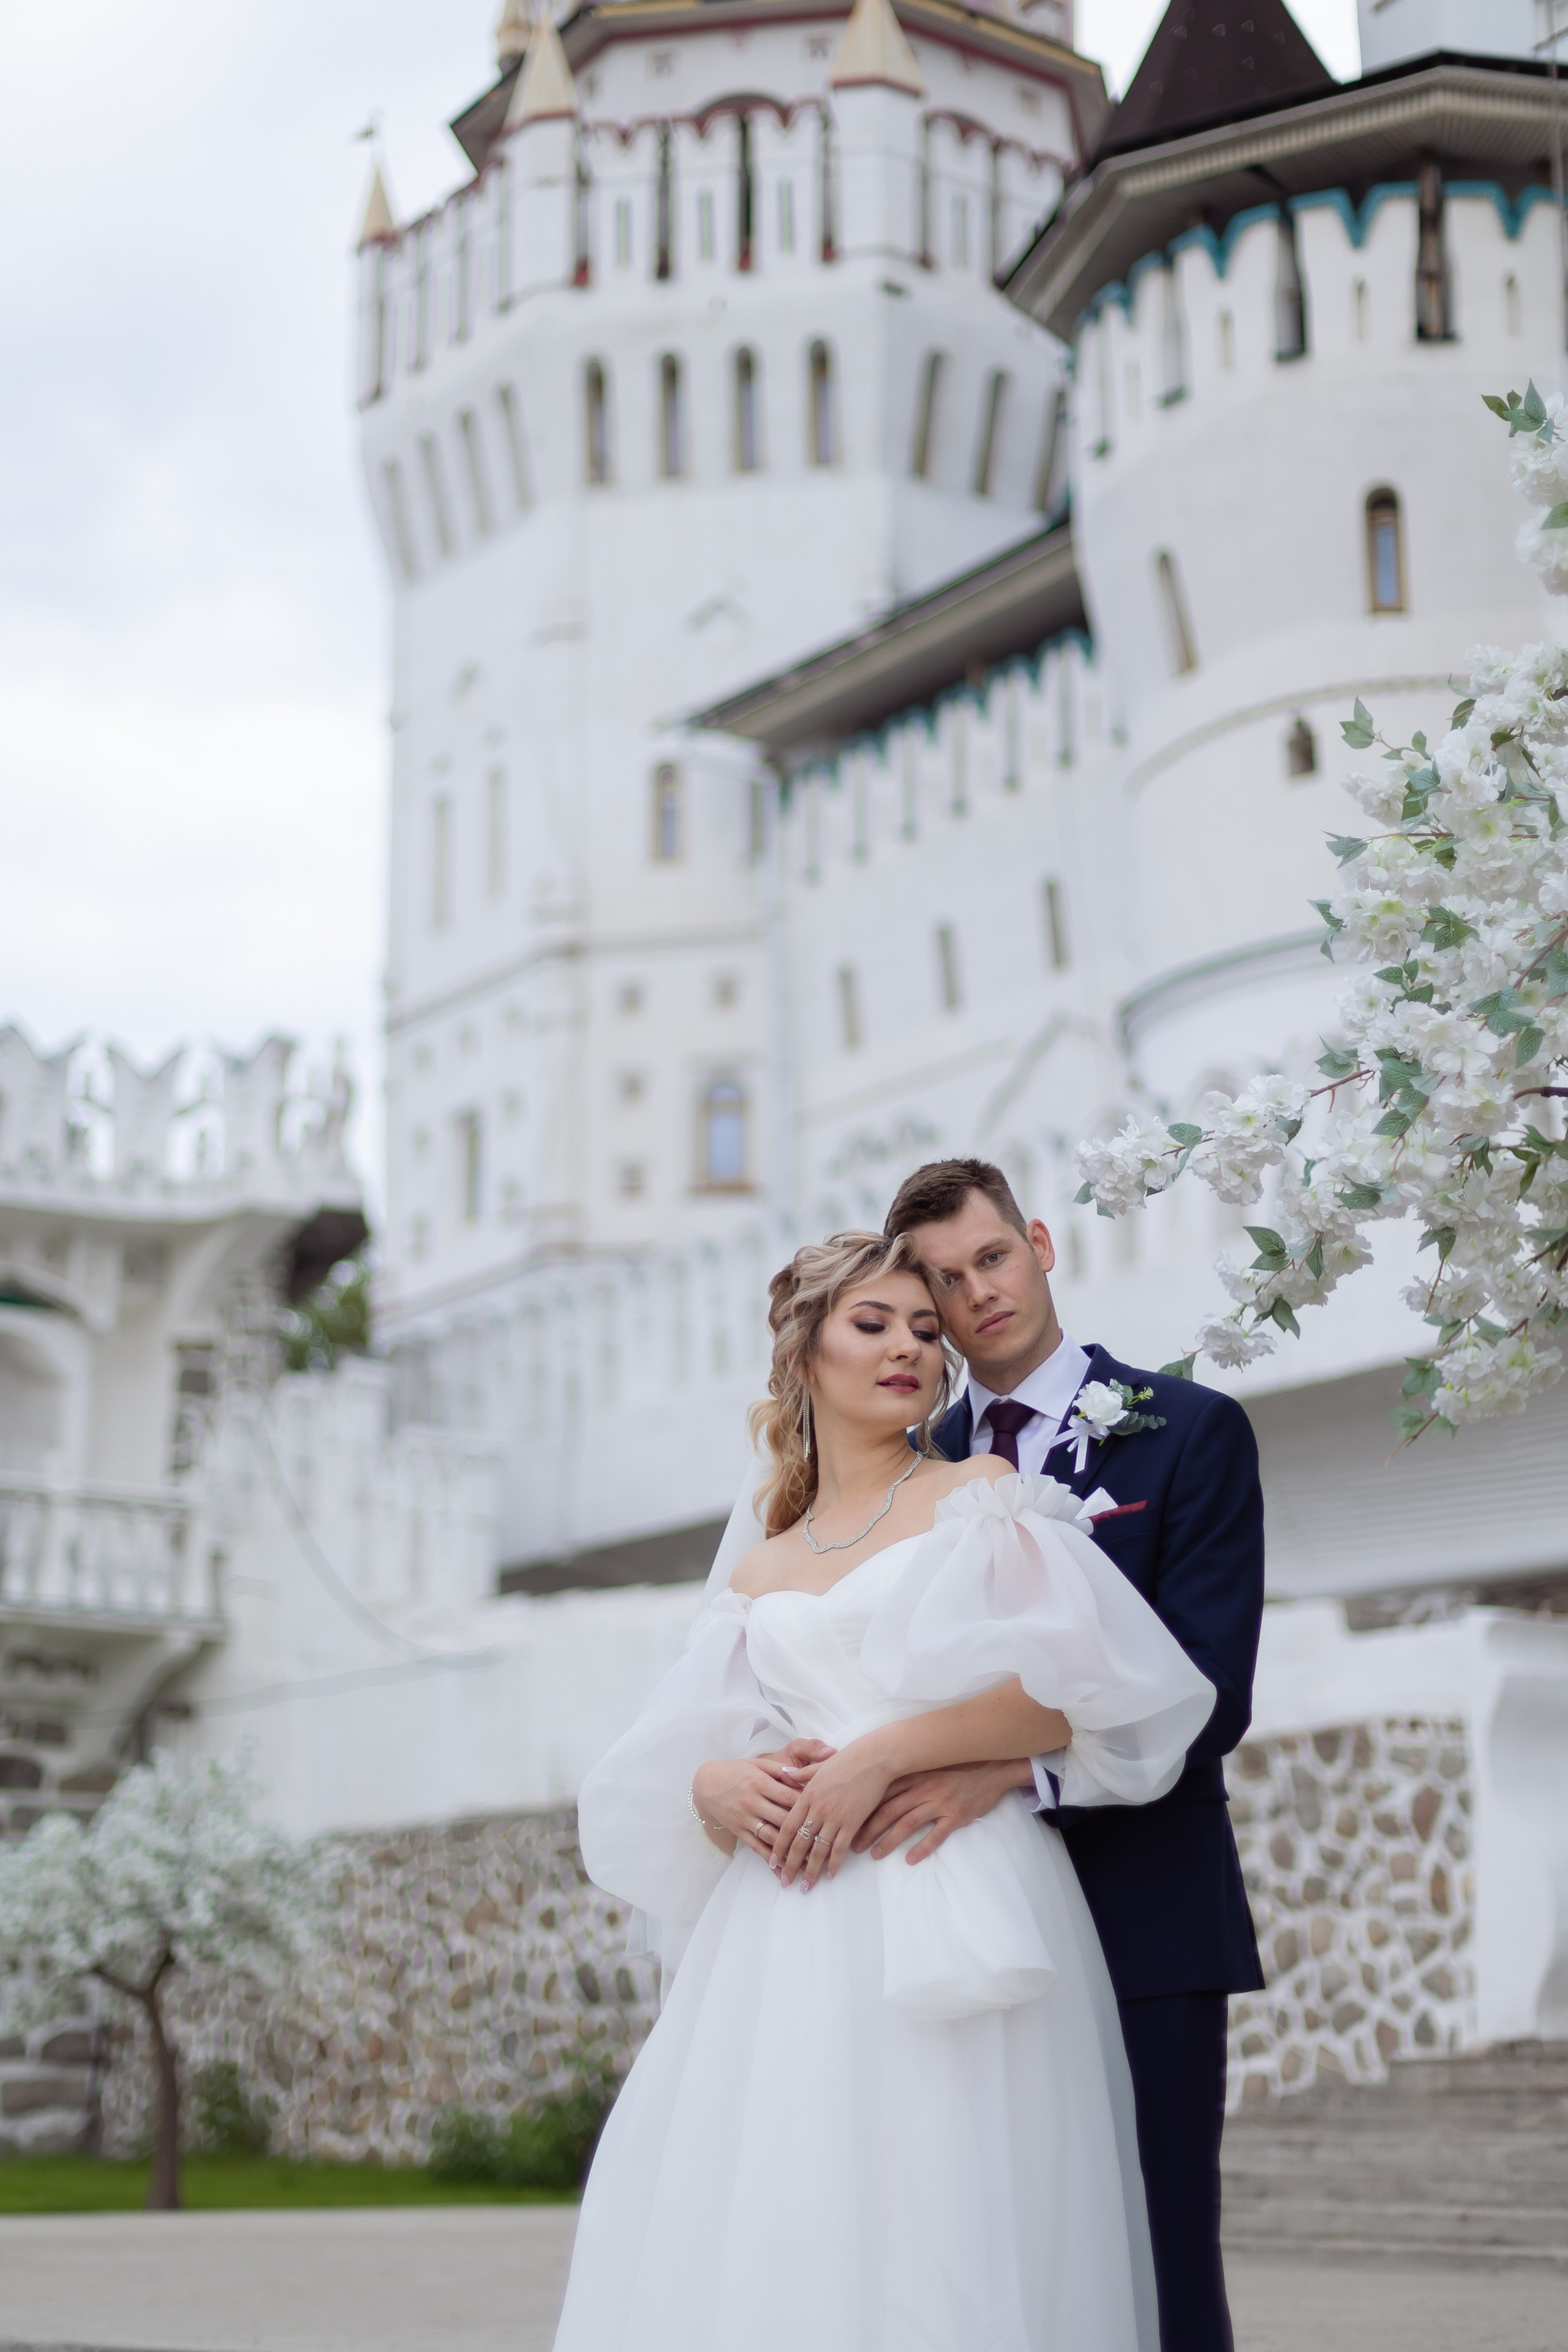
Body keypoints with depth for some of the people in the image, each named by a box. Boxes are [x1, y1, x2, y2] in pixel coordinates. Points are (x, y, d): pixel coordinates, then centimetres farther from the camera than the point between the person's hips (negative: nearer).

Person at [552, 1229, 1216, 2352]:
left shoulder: (978, 1494, 9)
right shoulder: (756, 1576, 21)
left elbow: (1084, 1685, -5)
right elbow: (670, 1770, 17)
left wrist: (888, 1754, -12)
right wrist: (721, 1789, -6)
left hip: (943, 1910, -4)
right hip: (784, 1948, 4)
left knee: (926, 2233, -11)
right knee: (748, 2241, -3)